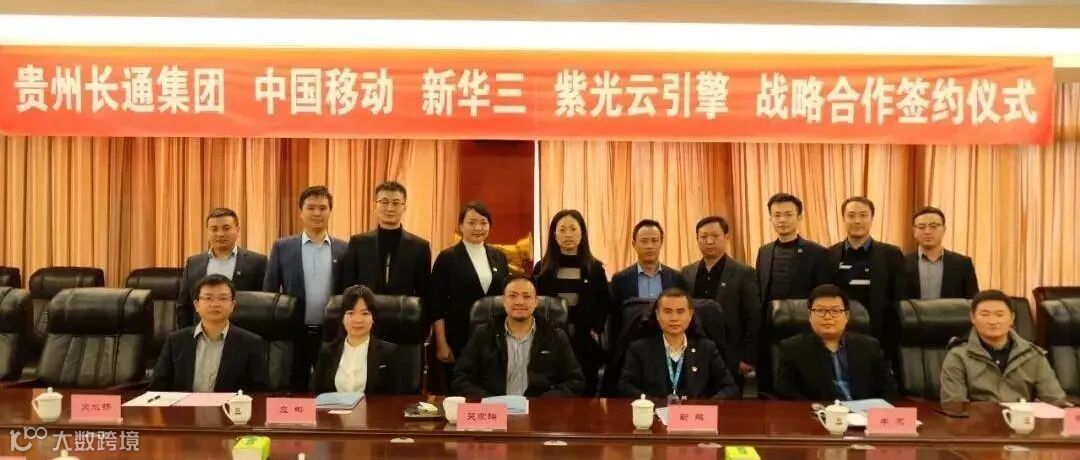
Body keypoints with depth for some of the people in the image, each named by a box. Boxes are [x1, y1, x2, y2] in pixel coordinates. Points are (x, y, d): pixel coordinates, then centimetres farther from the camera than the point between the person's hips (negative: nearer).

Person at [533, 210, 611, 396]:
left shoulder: (595, 267, 4)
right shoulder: (543, 267, 5)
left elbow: (605, 304, 8)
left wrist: (596, 330, -4)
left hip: (585, 343, 0)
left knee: (585, 394, 4)